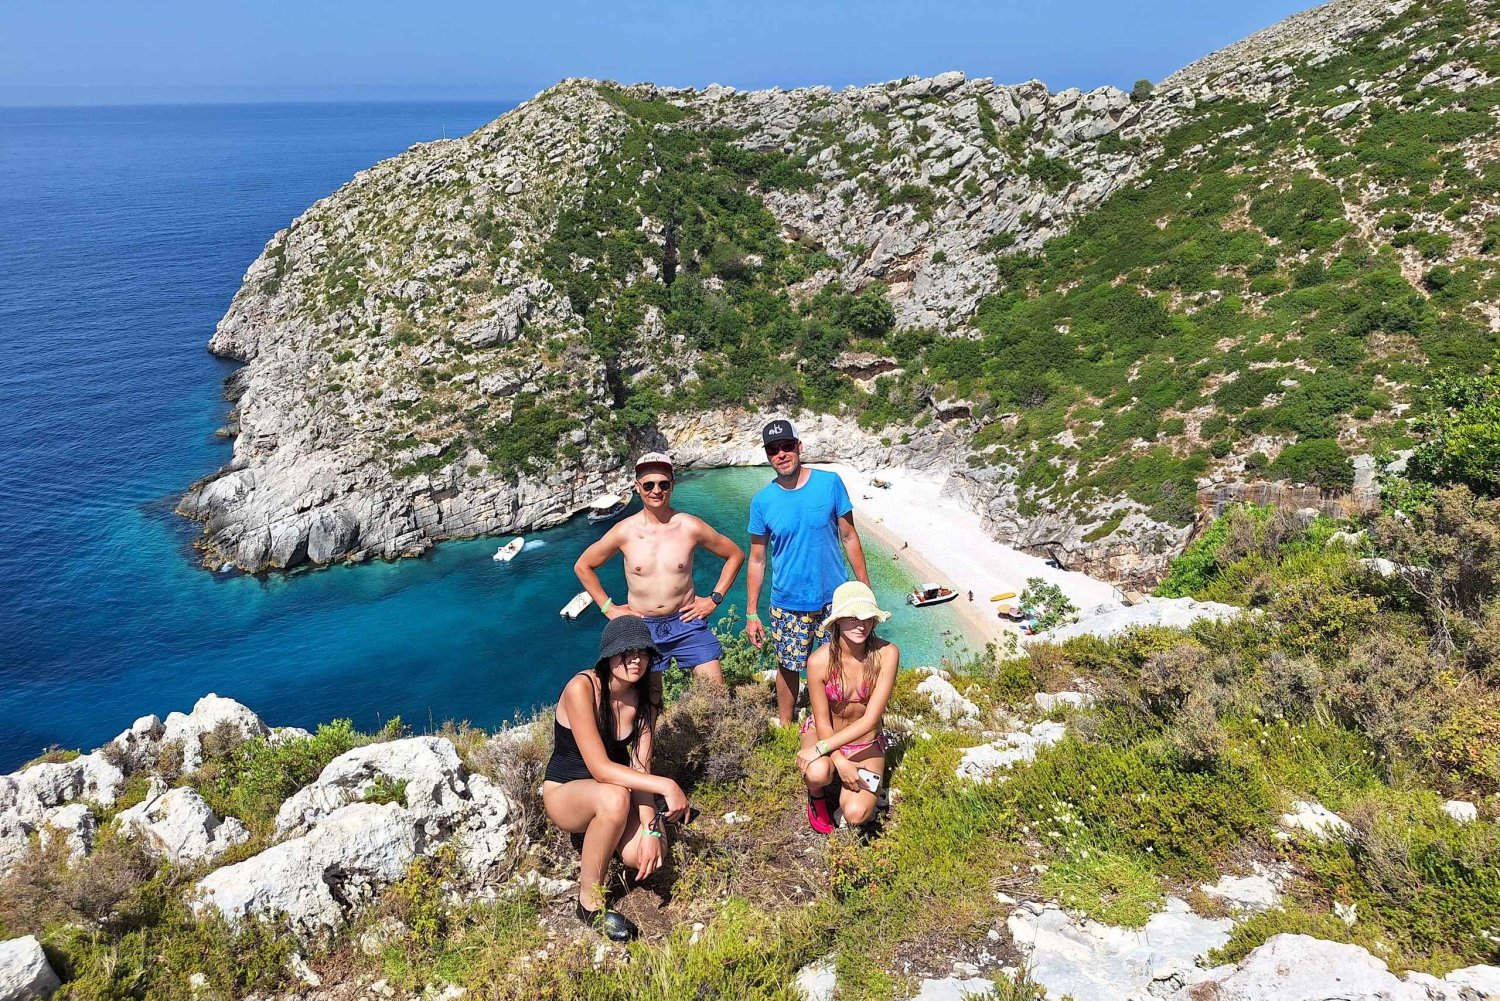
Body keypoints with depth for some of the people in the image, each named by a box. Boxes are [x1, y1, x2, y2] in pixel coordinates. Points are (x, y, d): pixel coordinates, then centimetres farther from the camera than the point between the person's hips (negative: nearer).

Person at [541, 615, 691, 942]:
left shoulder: (644, 697, -6)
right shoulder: (581, 688, -27)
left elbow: (640, 767, -12)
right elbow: (600, 768, -32)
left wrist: (650, 828, -25)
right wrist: (666, 785, -36)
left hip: (613, 789, 5)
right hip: (564, 793, -5)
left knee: (646, 855, -24)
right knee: (615, 797, -39)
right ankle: (589, 902, -18)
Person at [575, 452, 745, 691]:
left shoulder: (690, 527, -8)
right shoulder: (624, 532, -8)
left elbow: (736, 555, 5)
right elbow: (582, 566, 6)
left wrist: (715, 599, 0)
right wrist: (609, 608, 2)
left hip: (687, 622, 0)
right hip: (642, 627, 0)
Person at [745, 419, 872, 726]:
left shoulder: (830, 483, -7)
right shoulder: (762, 501, -6)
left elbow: (849, 538, 0)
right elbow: (757, 560, 1)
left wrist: (866, 588, -1)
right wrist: (751, 613, 0)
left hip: (834, 598, 0)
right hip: (788, 605, 0)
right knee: (788, 669, 11)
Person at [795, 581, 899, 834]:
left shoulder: (886, 653, -22)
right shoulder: (820, 660, -22)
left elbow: (870, 719, -23)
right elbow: (822, 722, -11)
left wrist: (821, 748, -27)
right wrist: (840, 761, -25)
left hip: (866, 743, 1)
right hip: (824, 734, -1)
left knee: (857, 814, -22)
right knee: (817, 772, -36)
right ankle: (816, 794, 3)